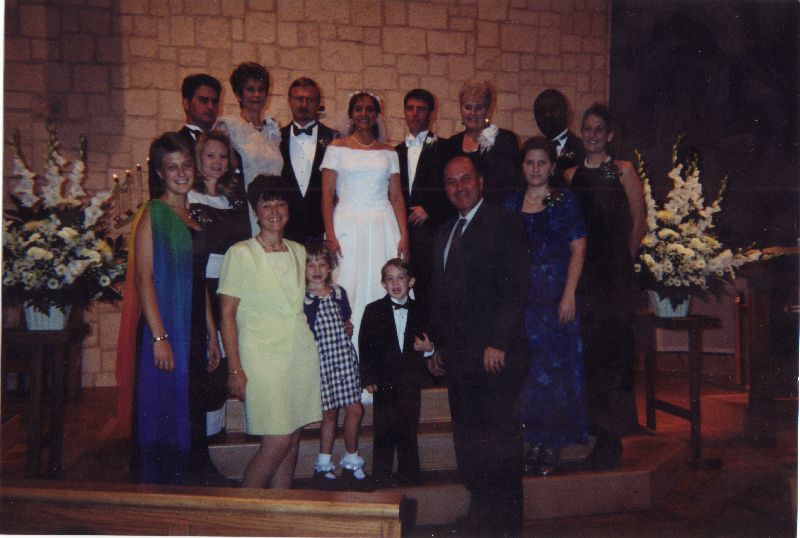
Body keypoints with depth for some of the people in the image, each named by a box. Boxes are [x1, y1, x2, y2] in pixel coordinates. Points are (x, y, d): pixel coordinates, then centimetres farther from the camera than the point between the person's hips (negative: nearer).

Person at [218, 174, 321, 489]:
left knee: (292, 439, 7)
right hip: (262, 356, -5)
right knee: (277, 441, -9)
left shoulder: (298, 251, 12)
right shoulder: (240, 253, -4)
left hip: (302, 354, 5)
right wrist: (235, 369, -11)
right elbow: (227, 315, -6)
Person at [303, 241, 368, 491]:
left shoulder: (339, 293, 9)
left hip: (345, 356, 5)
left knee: (355, 409, 4)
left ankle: (351, 463, 21)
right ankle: (323, 466, 21)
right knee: (329, 412, 3)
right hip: (321, 359, -5)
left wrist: (349, 328, 6)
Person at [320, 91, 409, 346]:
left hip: (383, 227, 2)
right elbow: (327, 195, 0)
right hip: (347, 226, -2)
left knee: (382, 287, -1)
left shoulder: (388, 152, 13)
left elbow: (396, 197, 10)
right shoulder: (337, 147, 6)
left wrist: (404, 236, -1)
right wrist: (330, 235, -10)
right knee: (348, 289, -4)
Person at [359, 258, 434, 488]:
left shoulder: (419, 311, 6)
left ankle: (409, 475, 20)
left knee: (409, 430, 7)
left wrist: (428, 349, -9)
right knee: (384, 430, 3)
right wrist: (368, 378, -7)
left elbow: (427, 342, 14)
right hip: (384, 381, -1)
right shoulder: (373, 311, 1)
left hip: (410, 381, 2)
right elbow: (365, 346, -1)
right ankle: (382, 476, 15)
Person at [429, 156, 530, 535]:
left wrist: (497, 343, -17)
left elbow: (516, 288, -12)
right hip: (458, 354, 7)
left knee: (499, 436, 1)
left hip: (496, 352, -7)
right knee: (467, 437, 10)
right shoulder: (444, 234, 19)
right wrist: (439, 345, 15)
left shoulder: (503, 223, -4)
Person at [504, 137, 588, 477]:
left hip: (556, 297, -3)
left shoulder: (565, 201, 3)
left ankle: (554, 446, 10)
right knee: (527, 370, 4)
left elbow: (578, 249, -3)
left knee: (556, 369, 0)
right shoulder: (512, 204, 11)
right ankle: (534, 443, 15)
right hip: (520, 299, 3)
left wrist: (569, 295, -12)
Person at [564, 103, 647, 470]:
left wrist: (624, 259, 3)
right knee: (589, 347, 4)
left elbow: (639, 222, 2)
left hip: (616, 272, -3)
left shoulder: (623, 171, 3)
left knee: (613, 346, -2)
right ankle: (601, 431, 15)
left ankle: (612, 439, 6)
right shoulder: (571, 175, 14)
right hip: (583, 271, 4)